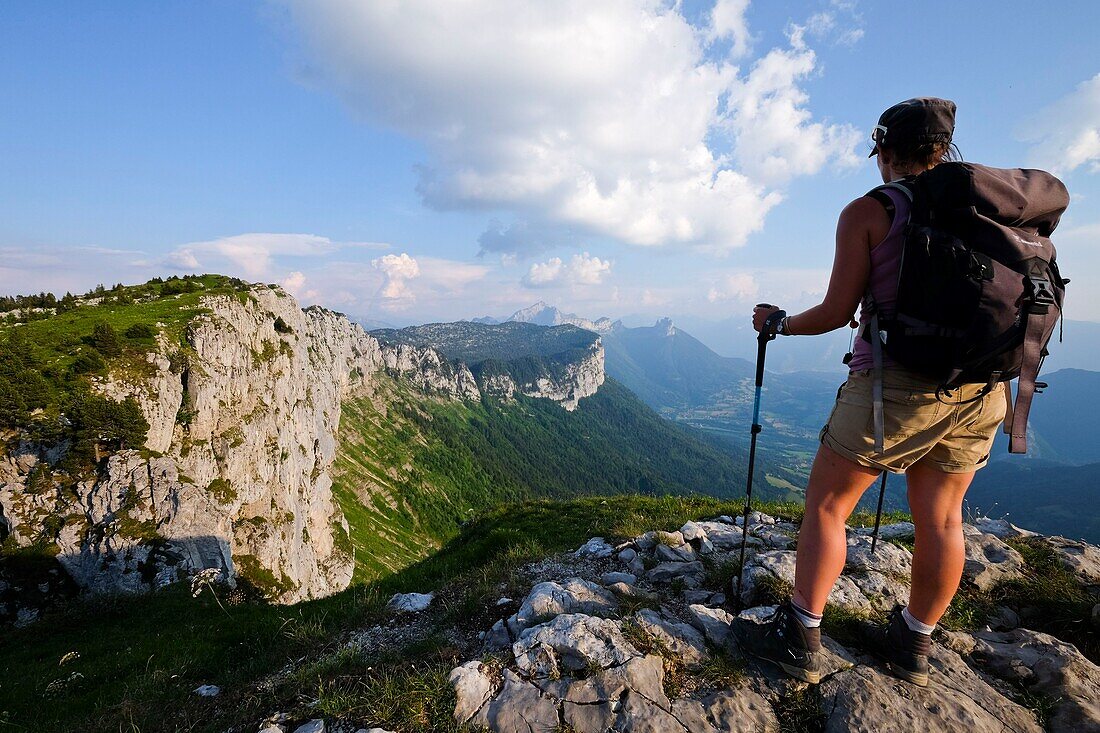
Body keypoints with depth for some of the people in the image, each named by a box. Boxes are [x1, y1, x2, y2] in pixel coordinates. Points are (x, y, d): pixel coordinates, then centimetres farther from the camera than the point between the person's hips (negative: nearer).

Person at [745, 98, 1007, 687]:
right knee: (941, 517, 15)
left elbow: (837, 313, -7)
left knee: (826, 505, 6)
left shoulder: (868, 212, -5)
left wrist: (778, 323, 9)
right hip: (981, 388, 6)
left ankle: (800, 638, 14)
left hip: (896, 384, -6)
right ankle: (913, 644, 31)